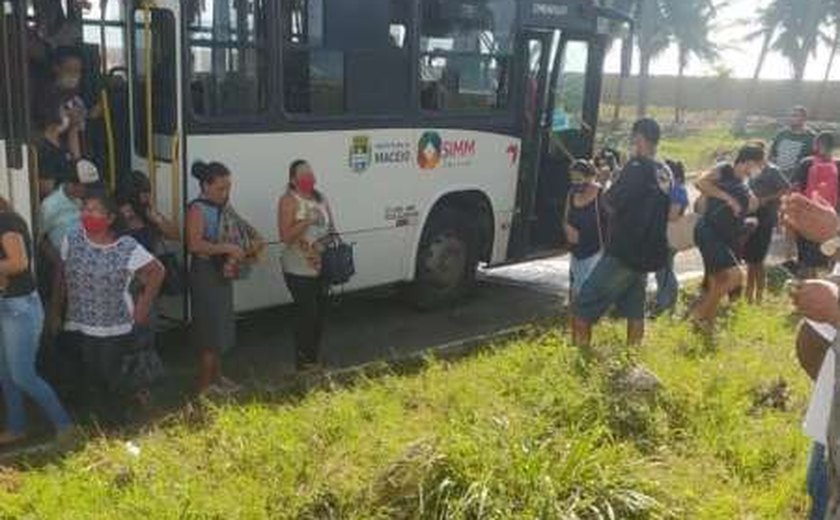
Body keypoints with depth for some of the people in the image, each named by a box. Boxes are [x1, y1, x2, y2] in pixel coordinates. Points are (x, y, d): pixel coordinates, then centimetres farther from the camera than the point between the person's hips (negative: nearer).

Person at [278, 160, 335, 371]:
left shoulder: (321, 199, 12)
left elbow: (331, 228, 21)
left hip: (322, 267, 7)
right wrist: (307, 221, -25)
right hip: (299, 270, -7)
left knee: (321, 312, 11)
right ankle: (303, 360, 5)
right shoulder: (288, 201, -9)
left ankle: (315, 355, 25)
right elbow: (285, 236, -16)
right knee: (306, 313, -7)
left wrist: (330, 236, -1)